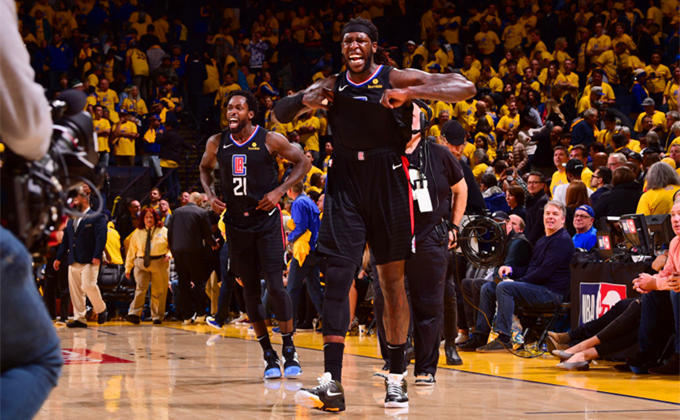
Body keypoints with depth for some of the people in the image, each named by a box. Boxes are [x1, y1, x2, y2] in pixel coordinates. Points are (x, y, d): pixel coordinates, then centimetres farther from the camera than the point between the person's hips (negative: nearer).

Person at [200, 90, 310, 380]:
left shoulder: (270, 140, -9)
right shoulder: (216, 143, 1)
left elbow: (303, 162, 0)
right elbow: (205, 168, 20)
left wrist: (280, 190, -12)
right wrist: (210, 195, 2)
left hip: (267, 221, -4)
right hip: (236, 223, 4)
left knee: (275, 287, -11)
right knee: (250, 291, 5)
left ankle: (289, 352, 3)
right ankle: (269, 356, 15)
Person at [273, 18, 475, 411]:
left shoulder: (396, 80, -5)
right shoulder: (332, 87, 6)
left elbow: (466, 88, -13)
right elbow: (280, 112, 12)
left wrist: (410, 93, -27)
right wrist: (304, 101, -11)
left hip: (389, 184, -2)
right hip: (346, 184, 2)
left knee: (393, 281, 5)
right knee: (337, 278, -9)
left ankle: (397, 378, 16)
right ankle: (332, 383, -14)